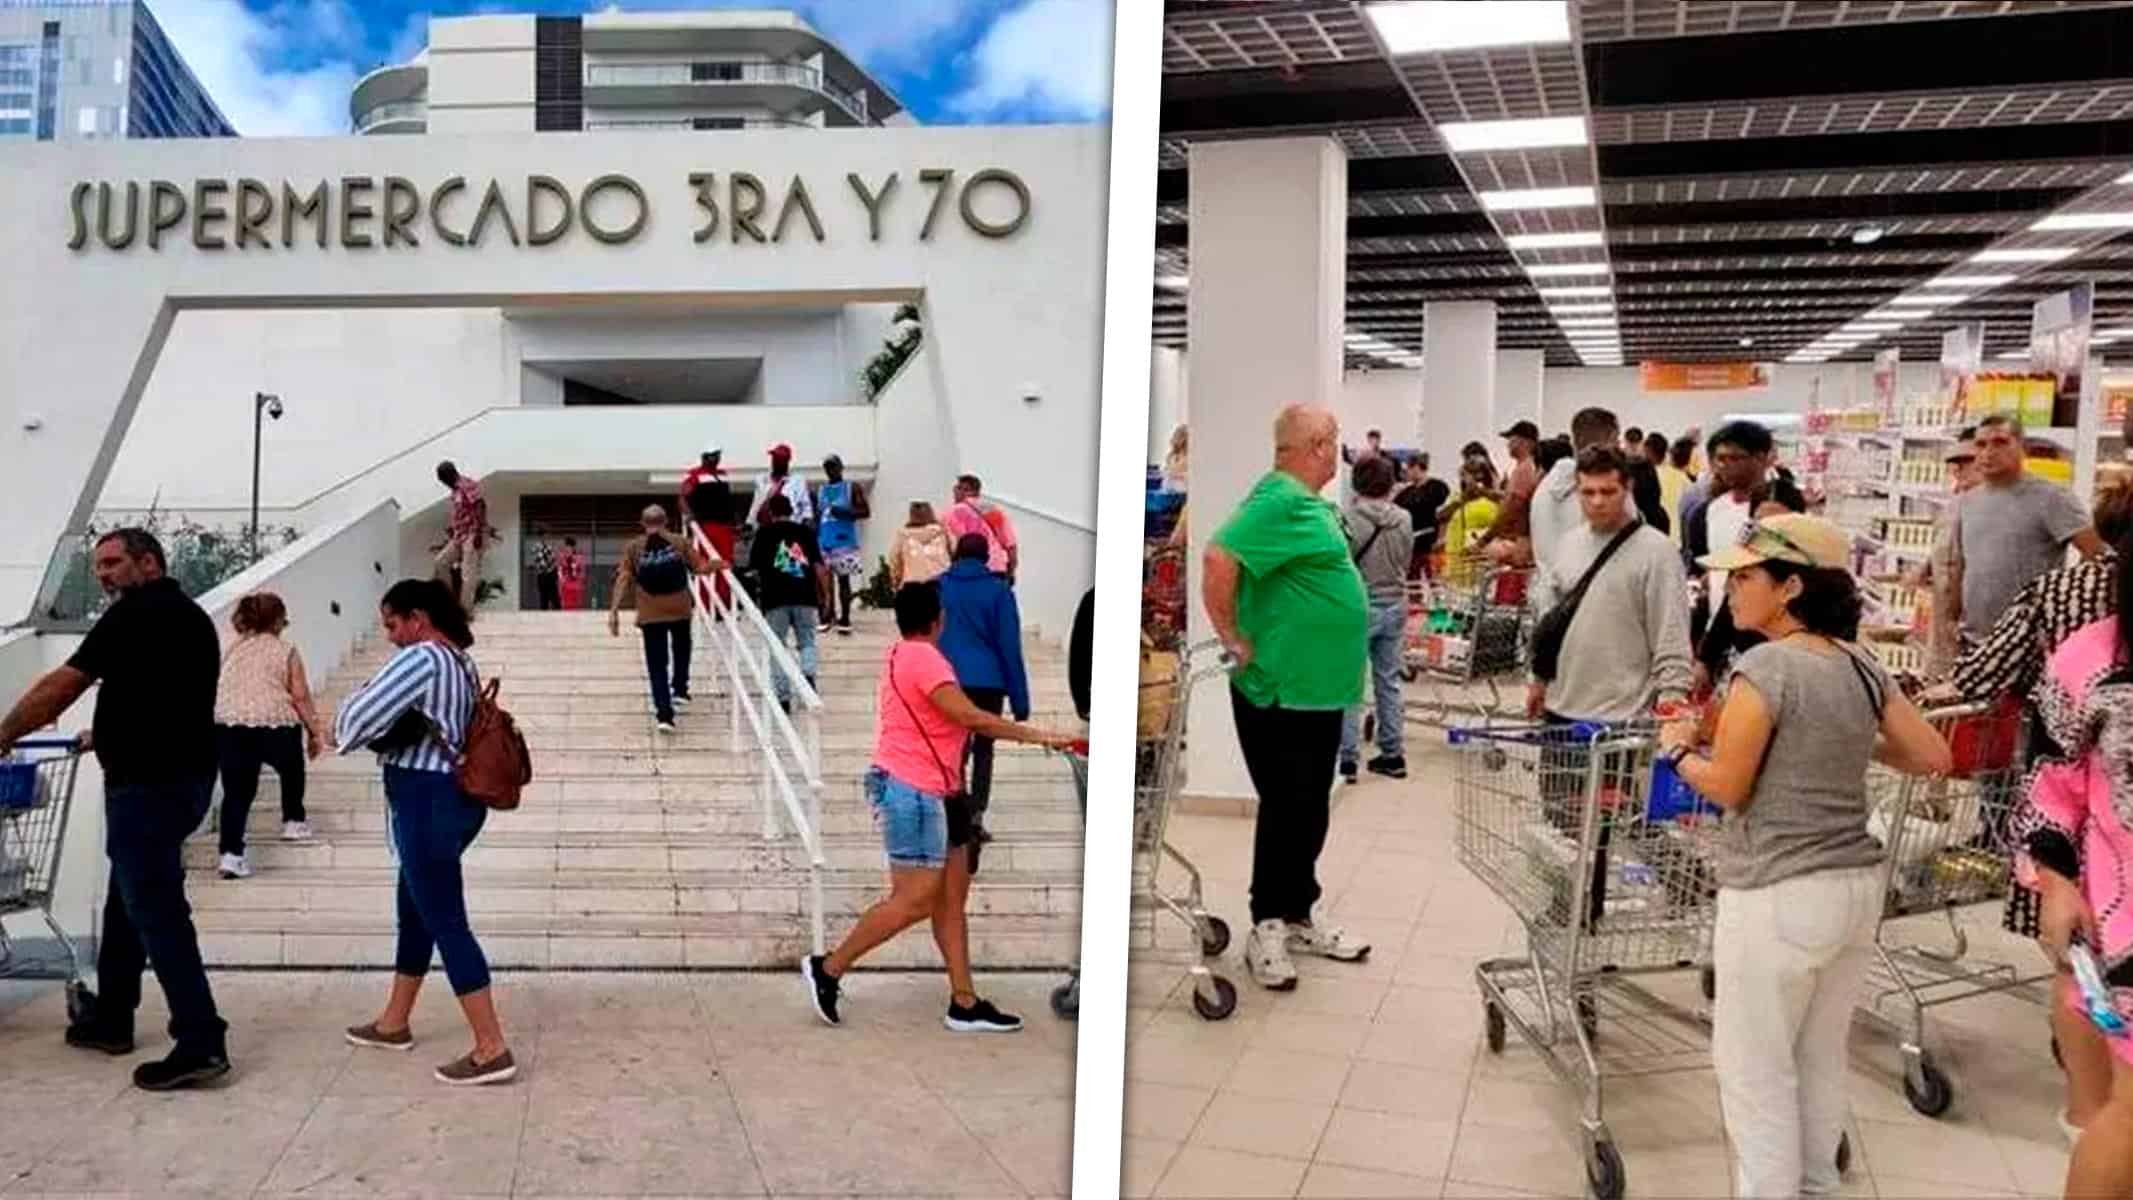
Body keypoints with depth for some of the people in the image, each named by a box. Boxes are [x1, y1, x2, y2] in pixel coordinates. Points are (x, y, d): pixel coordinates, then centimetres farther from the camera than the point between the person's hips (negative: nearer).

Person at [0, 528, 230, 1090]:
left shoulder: (135, 614, -11)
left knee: (155, 909, -9)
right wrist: (105, 735, 36)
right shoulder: (192, 617, 16)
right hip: (183, 775, 9)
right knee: (128, 898, 21)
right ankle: (110, 1018, 32)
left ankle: (200, 1042, -11)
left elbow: (61, 686, -8)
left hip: (148, 783, -9)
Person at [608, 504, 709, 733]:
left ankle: (664, 714, -6)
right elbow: (700, 567, -7)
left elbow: (623, 579, -8)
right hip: (680, 609, 1)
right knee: (681, 648, 30)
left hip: (650, 614, -1)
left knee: (657, 664, 3)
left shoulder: (632, 547, -2)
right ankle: (679, 689, 32)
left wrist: (614, 610, -8)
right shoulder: (681, 542, -3)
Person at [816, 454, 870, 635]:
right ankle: (826, 616, 5)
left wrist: (845, 512, -18)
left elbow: (865, 512, -4)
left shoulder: (852, 487, 2)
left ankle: (845, 619, 0)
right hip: (823, 540, 4)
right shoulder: (822, 490, 17)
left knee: (843, 579, -3)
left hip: (845, 540, -4)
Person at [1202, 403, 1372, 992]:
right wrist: (1233, 639, -21)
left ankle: (1297, 917, 28)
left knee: (1308, 812, 16)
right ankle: (1267, 927, 15)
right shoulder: (1281, 501, -19)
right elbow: (1218, 558, -31)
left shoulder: (1305, 501, 11)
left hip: (1318, 687, 9)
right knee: (1286, 811, 1)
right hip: (1282, 690, -9)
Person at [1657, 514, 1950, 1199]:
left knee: (1755, 1069, 7)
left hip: (1779, 897, -8)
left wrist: (1677, 749, 5)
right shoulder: (1862, 668, 4)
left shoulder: (1767, 667, -17)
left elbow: (1726, 787, -13)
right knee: (1820, 1056, 22)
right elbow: (1933, 758, 11)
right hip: (1858, 885, 8)